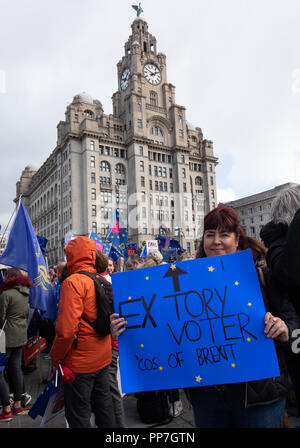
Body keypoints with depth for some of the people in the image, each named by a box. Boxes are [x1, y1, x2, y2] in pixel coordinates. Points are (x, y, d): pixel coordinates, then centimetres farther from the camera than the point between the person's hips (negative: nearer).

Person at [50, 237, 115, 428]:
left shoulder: (73, 282, -19)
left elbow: (66, 330, -25)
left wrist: (55, 358, -10)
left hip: (80, 362, -7)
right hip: (103, 357, 7)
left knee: (78, 415, 9)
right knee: (104, 406, 22)